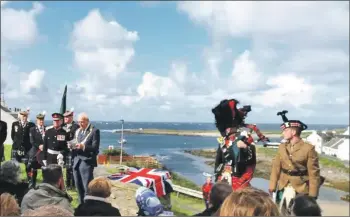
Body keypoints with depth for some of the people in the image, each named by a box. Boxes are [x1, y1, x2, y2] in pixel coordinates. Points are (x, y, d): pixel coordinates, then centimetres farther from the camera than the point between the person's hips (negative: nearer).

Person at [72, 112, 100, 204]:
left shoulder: (94, 131, -5)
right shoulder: (77, 131, 16)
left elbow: (95, 147, -12)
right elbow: (75, 144, 17)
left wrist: (83, 146, -26)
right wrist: (72, 146, -6)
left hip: (87, 162, -7)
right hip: (77, 161, 7)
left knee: (87, 187, -6)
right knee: (79, 186, 12)